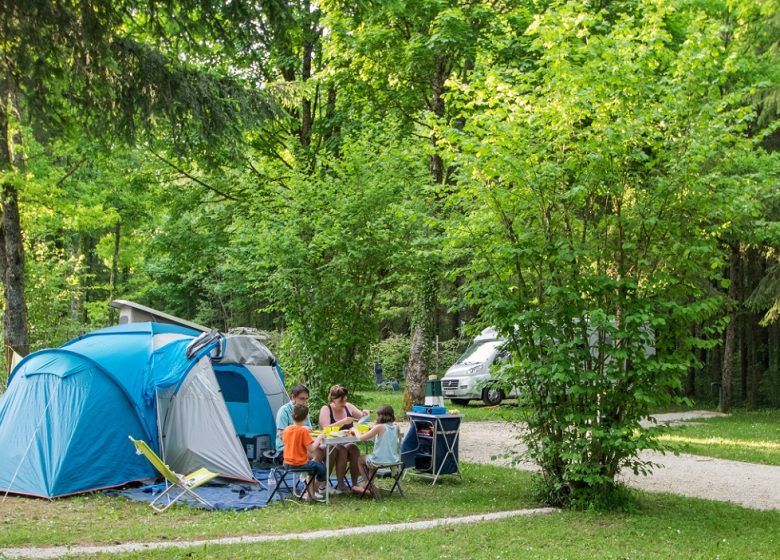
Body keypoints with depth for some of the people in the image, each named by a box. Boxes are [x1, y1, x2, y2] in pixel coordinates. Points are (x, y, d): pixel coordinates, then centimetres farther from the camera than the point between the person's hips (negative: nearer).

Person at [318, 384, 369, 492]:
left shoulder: (348, 407, 9)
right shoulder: (325, 409, -5)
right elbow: (326, 429, -18)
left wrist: (364, 414, -6)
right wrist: (342, 422, -27)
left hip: (346, 443, 4)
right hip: (330, 444, -4)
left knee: (354, 449, -28)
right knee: (341, 450, -33)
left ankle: (355, 483, -22)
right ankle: (340, 485, -28)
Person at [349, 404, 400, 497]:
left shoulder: (379, 427, -17)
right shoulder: (395, 427, 0)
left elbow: (361, 438, -16)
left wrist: (355, 430, 2)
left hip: (380, 461, -6)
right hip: (394, 460, 6)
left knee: (360, 459, 24)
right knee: (370, 459, 34)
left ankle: (371, 488, 24)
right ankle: (370, 486, 38)